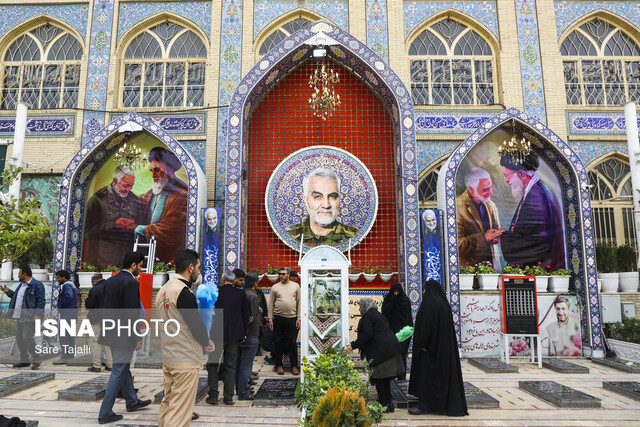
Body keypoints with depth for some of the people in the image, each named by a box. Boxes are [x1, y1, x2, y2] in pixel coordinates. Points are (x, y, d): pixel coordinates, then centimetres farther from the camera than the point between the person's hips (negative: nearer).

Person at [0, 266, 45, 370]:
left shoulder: (37, 285, -10)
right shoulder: (21, 285, 19)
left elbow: (41, 301, -16)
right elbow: (16, 296, 34)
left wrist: (37, 315, -22)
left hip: (30, 317, -9)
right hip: (20, 317, 9)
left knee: (27, 337, -13)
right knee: (19, 337, 11)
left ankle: (36, 359, -1)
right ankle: (24, 360, 22)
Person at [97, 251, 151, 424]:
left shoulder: (110, 280, 8)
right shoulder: (131, 283, -19)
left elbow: (104, 306, 13)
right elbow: (132, 314, -22)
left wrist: (110, 326, 21)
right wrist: (137, 338, -15)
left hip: (111, 331, 9)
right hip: (124, 335, -9)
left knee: (124, 368, 22)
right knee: (118, 372, 2)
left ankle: (132, 401, 38)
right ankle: (105, 413, 9)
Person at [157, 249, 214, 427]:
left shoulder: (163, 289, 9)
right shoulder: (184, 292, -19)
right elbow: (196, 324, -19)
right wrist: (207, 343, 1)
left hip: (167, 356, 9)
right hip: (186, 359, -9)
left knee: (168, 402, 19)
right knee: (180, 409, -3)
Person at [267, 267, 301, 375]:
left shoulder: (295, 286, 6)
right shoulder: (275, 287, 6)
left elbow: (299, 302, 6)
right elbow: (271, 304, 6)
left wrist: (298, 318, -1)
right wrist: (270, 319, 0)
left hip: (292, 318, 0)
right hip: (278, 318, 0)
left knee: (292, 343, 4)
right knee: (279, 342, 6)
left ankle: (294, 366, 13)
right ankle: (279, 365, 18)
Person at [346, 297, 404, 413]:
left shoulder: (367, 316, -8)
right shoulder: (378, 315, 21)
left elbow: (367, 335, -18)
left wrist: (353, 345, -13)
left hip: (381, 351, -10)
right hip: (390, 348, 10)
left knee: (379, 378, -1)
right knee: (385, 378, 16)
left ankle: (384, 404, 3)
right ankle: (388, 403, 21)